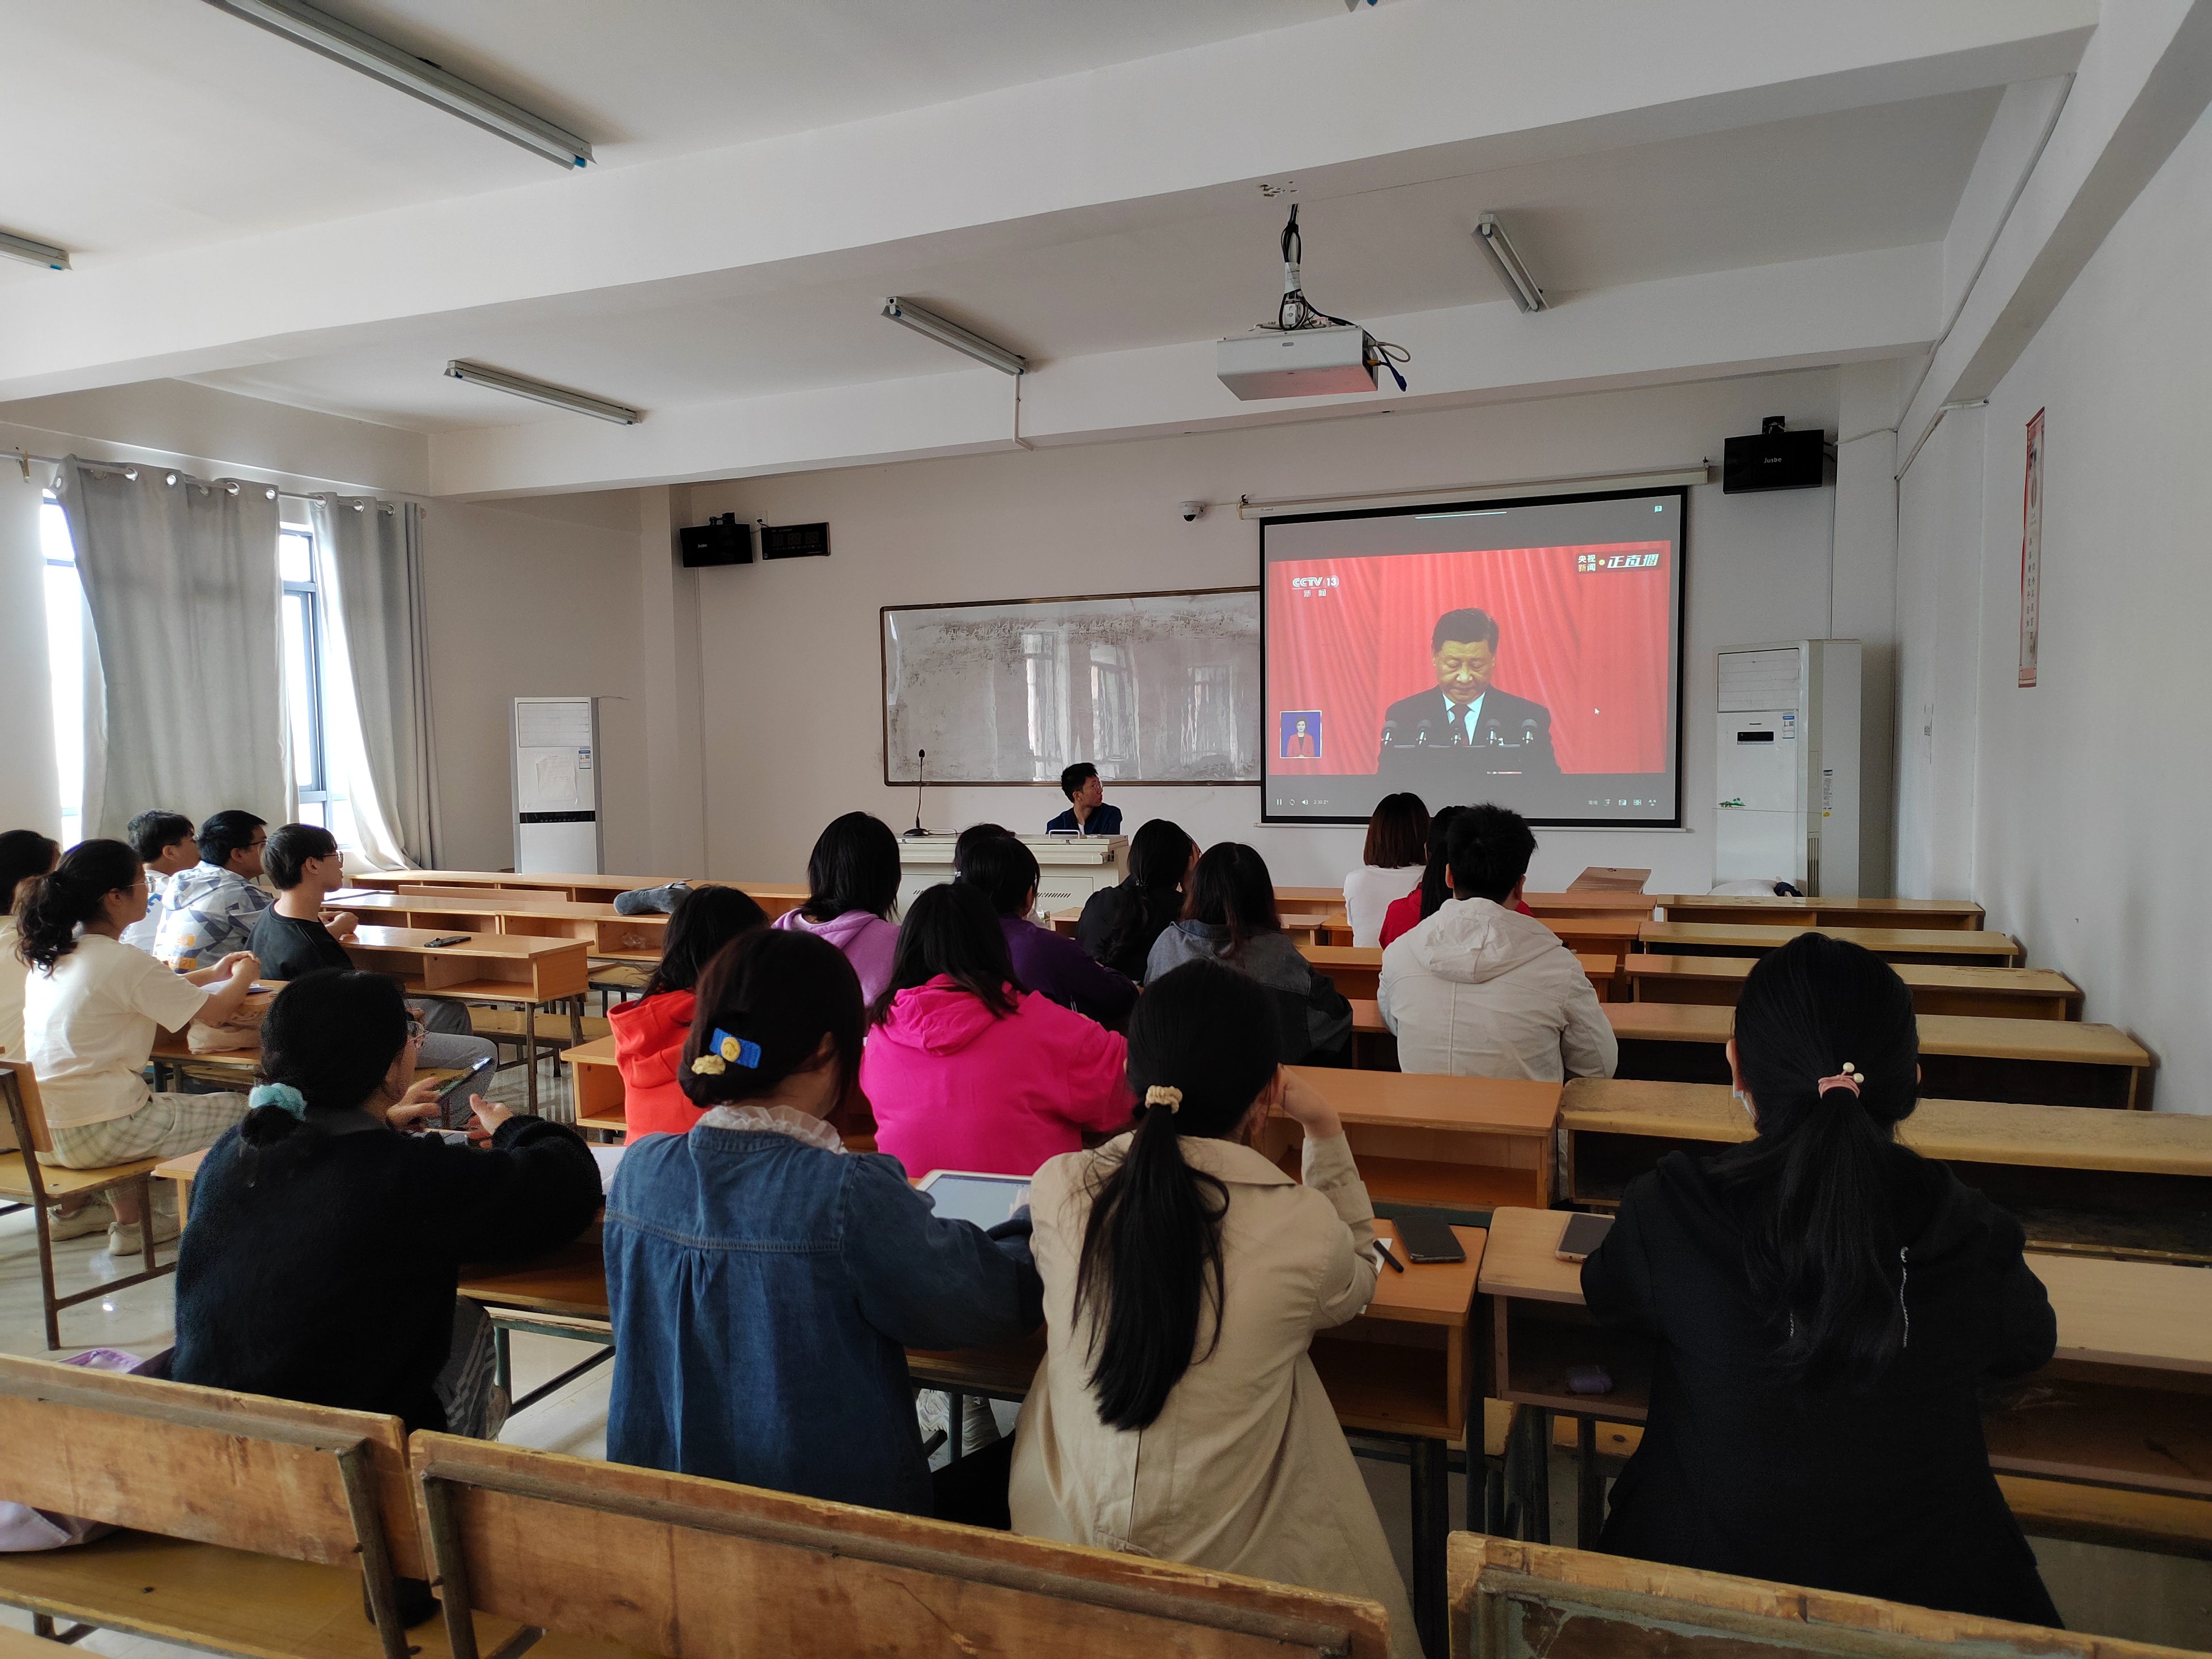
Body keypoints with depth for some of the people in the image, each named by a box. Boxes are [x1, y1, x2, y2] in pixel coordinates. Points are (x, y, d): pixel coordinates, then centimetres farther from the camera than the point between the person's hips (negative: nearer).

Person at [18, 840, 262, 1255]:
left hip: (41, 1133, 9)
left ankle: (130, 1221, 39)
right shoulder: (122, 961, -19)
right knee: (241, 1111, 6)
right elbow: (215, 1012, -10)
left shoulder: (50, 955, 7)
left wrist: (211, 974, 24)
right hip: (94, 1137, -9)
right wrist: (244, 975, 10)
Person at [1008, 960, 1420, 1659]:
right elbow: (1356, 1286, 5)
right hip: (1231, 1559, -2)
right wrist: (1326, 1134, 4)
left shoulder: (1055, 1190, -17)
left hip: (1065, 1541, 3)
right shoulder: (1303, 1225, -21)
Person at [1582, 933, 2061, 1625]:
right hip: (1922, 1592, 2)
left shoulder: (1667, 1213, -21)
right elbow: (2027, 1345, 7)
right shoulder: (1973, 1238, -17)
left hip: (1706, 1573, -2)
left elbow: (1606, 1297, 3)